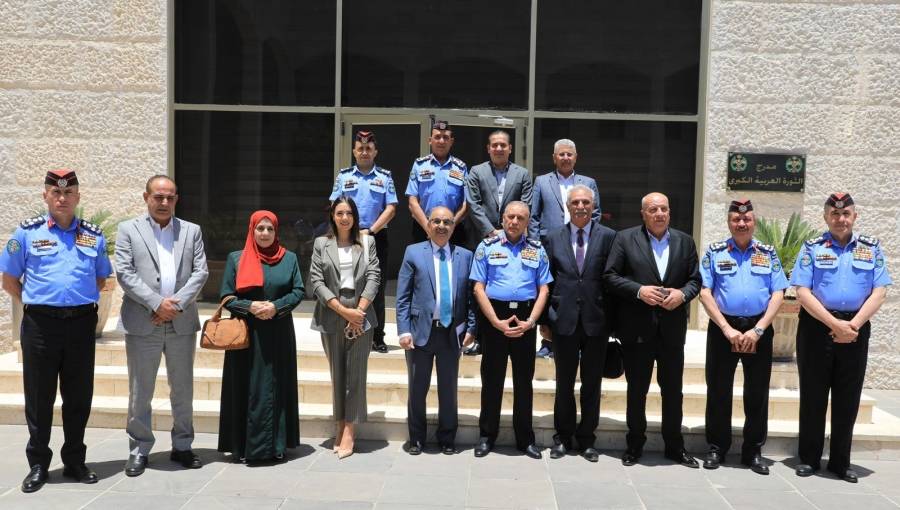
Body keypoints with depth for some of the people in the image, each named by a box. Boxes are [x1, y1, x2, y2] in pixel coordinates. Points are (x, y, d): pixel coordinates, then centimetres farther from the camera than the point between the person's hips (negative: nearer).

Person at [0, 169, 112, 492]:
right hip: (40, 324, -2)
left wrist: (81, 303, 10)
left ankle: (74, 461, 23)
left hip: (82, 323, 2)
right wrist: (35, 305, 4)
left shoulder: (93, 236, 8)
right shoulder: (27, 232, 2)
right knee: (39, 397, 7)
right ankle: (38, 465, 20)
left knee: (79, 396, 9)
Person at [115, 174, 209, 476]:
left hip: (182, 323, 2)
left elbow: (201, 272, 3)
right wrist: (157, 303, -15)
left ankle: (182, 446, 23)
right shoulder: (128, 230, 5)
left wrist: (177, 304, -11)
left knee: (183, 390, 11)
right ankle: (139, 450, 18)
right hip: (142, 324, -2)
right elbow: (124, 273, -5)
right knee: (140, 392, 6)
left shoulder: (192, 231, 11)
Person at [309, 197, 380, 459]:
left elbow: (373, 278, -1)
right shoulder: (321, 244, 7)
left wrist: (358, 311, -12)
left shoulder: (366, 244, 8)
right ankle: (340, 427, 14)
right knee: (337, 372, 6)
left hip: (361, 315, -1)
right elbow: (316, 281, -2)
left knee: (355, 372, -3)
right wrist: (343, 310, -10)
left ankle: (349, 432, -2)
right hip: (331, 316, 1)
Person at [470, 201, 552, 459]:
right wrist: (497, 321, -11)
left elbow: (543, 289, 4)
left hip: (525, 318, 2)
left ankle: (525, 438, 20)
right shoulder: (487, 246, 3)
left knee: (524, 379, 9)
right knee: (492, 379, 6)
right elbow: (478, 288, -2)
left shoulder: (537, 249, 8)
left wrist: (530, 321, -9)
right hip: (494, 317, -1)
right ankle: (487, 435, 18)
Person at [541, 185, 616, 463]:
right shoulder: (554, 239, 5)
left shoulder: (608, 236, 0)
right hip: (564, 321, 1)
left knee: (592, 383, 9)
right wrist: (543, 320, 3)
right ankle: (563, 436, 25)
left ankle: (587, 438, 23)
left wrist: (613, 318, -4)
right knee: (564, 383, 11)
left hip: (597, 321, -1)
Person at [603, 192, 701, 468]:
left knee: (673, 389, 11)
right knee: (636, 389, 9)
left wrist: (683, 294, -12)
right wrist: (639, 290, -16)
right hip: (637, 328, -2)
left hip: (672, 328, 3)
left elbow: (695, 279, 9)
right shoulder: (625, 238, 0)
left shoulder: (685, 241, 9)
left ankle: (675, 445, 25)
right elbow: (610, 276, -5)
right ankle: (635, 444, 23)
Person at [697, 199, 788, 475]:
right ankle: (717, 448, 18)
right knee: (718, 390, 5)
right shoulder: (714, 252, 4)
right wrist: (727, 329, -11)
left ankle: (753, 451, 21)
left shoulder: (768, 254, 8)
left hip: (759, 330, 1)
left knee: (757, 392, 7)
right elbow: (705, 293, -3)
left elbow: (778, 295, 1)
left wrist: (757, 331, -10)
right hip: (723, 328, -1)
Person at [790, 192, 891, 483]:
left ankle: (841, 462, 20)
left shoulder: (871, 249, 8)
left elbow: (879, 293, 0)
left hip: (856, 329, 2)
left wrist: (853, 325, -13)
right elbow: (803, 292, -7)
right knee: (813, 395, 5)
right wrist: (835, 324, -15)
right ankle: (809, 459, 16)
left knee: (848, 398, 8)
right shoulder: (812, 248, 2)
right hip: (817, 328, -2)